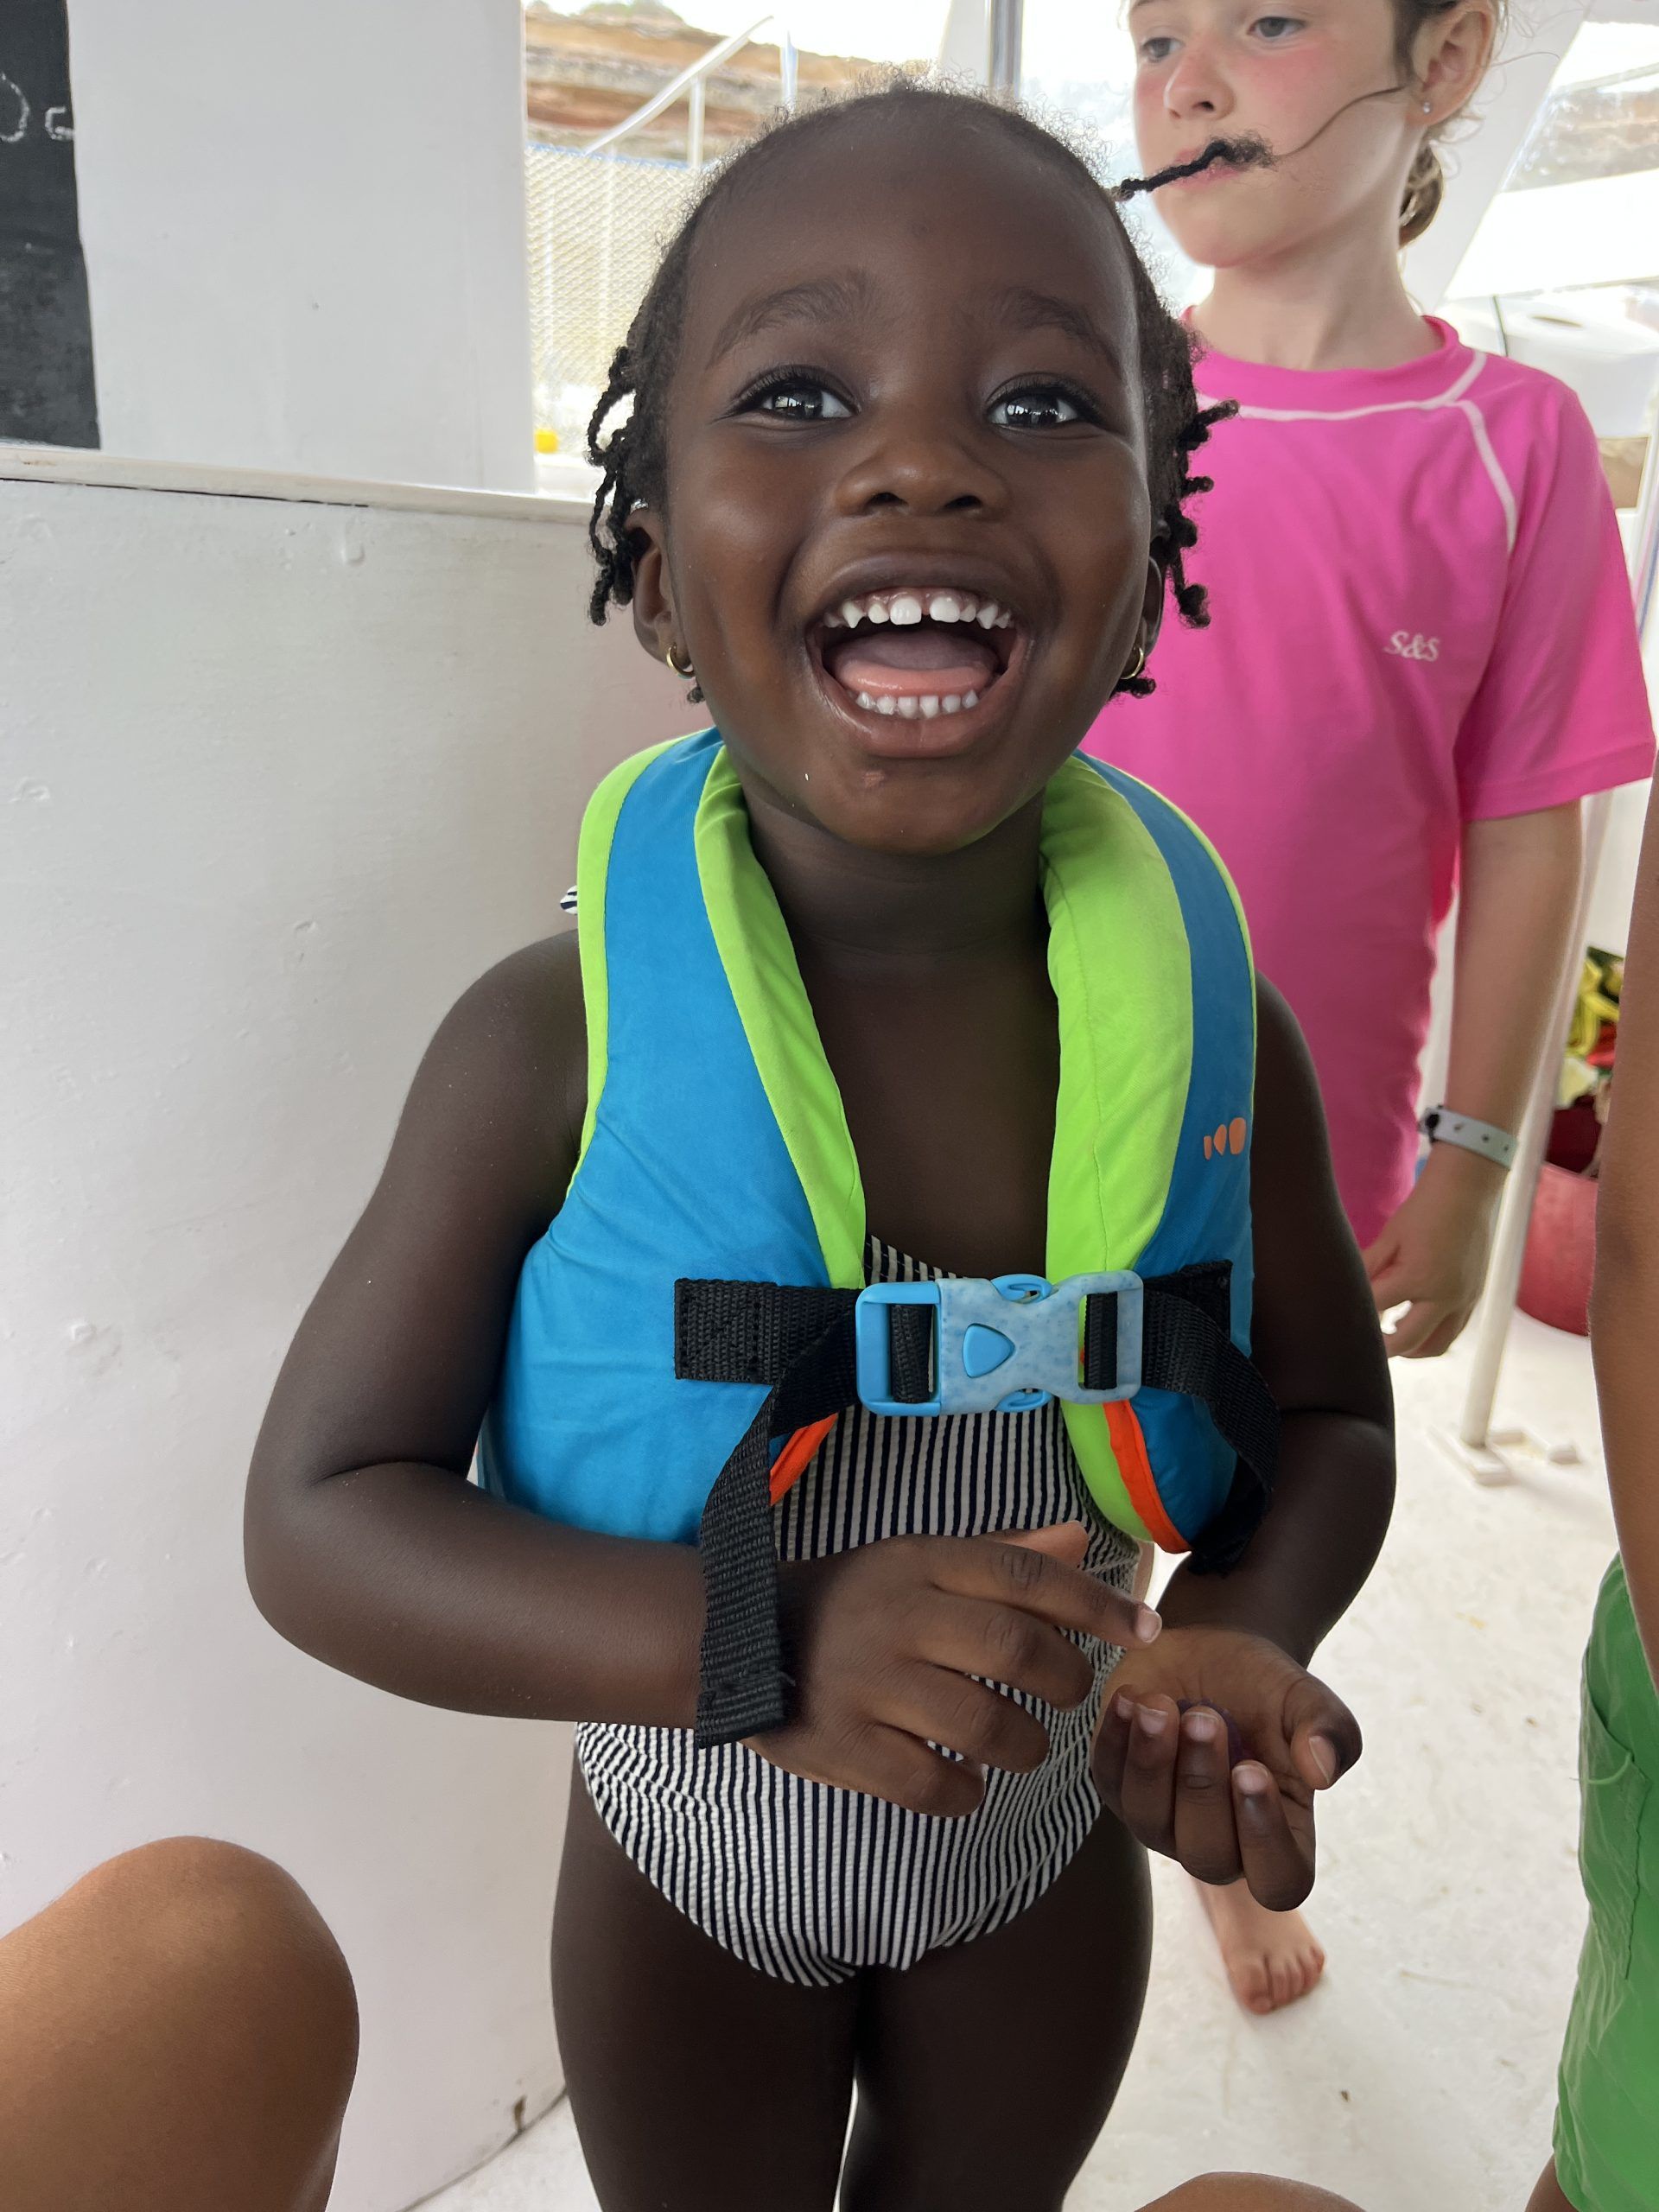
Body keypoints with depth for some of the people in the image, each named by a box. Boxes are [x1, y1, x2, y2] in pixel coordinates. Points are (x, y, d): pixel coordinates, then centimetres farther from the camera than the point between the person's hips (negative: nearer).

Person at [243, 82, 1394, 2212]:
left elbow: (1329, 1416, -5)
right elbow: (316, 1517, -22)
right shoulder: (557, 1041, -27)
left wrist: (1239, 1637, -26)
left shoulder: (1212, 1023, -20)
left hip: (1047, 1849, 2)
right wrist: (751, 1646, -37)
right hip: (686, 1868, -1)